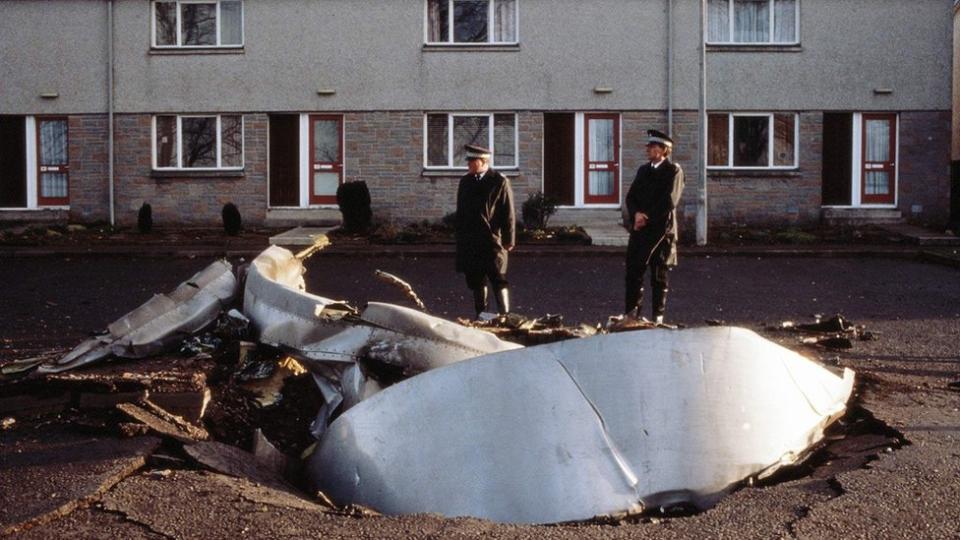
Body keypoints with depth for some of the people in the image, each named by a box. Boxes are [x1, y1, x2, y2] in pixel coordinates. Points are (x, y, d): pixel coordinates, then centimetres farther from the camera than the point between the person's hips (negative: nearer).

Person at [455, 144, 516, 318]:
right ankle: (480, 315, 19)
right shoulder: (465, 182, 11)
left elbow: (508, 214, -5)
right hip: (470, 243, 5)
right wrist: (460, 238, 12)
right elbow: (460, 212, 15)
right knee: (476, 282, 10)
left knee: (498, 280, -7)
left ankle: (505, 316, -5)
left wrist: (508, 240, -7)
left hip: (492, 240, -5)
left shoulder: (500, 181, -5)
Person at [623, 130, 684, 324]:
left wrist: (647, 218, -11)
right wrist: (636, 214, -9)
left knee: (659, 275, 2)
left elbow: (669, 202, -11)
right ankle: (632, 312, 8)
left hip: (661, 228, -5)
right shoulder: (643, 170, 16)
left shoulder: (673, 171, -2)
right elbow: (631, 196, 10)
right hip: (639, 228, 5)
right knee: (633, 270, 1)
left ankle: (658, 316, 9)